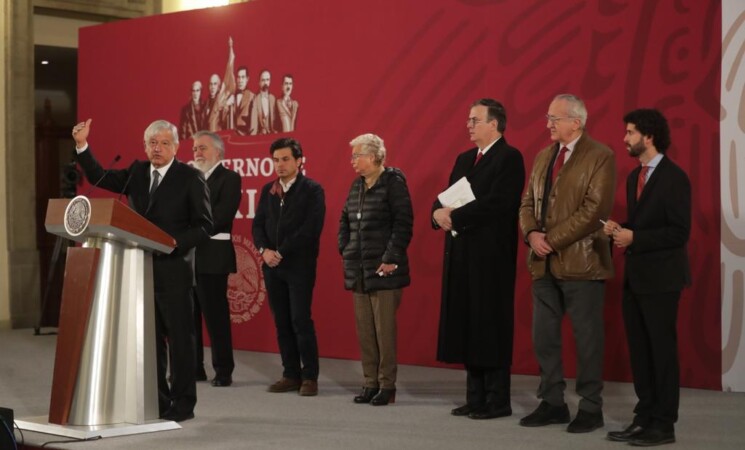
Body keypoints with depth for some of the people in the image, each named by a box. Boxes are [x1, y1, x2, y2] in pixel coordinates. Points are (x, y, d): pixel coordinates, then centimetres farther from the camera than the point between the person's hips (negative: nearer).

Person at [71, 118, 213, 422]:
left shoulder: (190, 177, -5)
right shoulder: (137, 172, 11)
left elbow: (204, 226, -8)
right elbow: (99, 178, 7)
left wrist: (172, 244, -20)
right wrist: (82, 146, -5)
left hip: (173, 269, -6)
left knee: (179, 337, 0)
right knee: (149, 337, 11)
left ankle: (183, 403, 8)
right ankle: (156, 400, 20)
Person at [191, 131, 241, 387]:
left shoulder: (229, 178, -3)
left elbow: (221, 216, -15)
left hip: (212, 256, -7)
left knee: (215, 315, -3)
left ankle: (223, 371, 4)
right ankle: (193, 367, 18)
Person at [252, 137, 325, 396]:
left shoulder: (312, 190, -4)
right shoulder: (268, 190, 14)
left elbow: (311, 229, -13)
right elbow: (258, 224, 12)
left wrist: (281, 253, -14)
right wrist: (264, 249, -7)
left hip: (299, 266, -5)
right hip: (272, 266, 6)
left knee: (301, 321, -7)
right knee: (282, 322, 6)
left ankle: (310, 376, 1)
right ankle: (291, 374, 13)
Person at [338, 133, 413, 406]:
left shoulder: (393, 182, -8)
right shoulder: (357, 185, 14)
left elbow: (403, 223, -14)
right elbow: (345, 220, 21)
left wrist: (391, 258, -16)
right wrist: (345, 251, 10)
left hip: (383, 270, -7)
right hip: (359, 270, 7)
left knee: (385, 329, -4)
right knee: (364, 328, 8)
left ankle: (387, 386, 4)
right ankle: (370, 383, 16)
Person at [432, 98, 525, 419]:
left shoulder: (509, 158, -8)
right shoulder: (464, 159, 18)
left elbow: (497, 203, -20)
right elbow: (444, 198, 15)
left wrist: (454, 216, -17)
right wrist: (440, 213, -8)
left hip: (491, 256, -8)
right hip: (462, 255, 8)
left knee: (490, 327, -3)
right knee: (467, 325, 9)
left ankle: (497, 401, 4)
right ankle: (476, 397, 17)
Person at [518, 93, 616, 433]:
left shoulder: (600, 157, -8)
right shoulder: (543, 157, 15)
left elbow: (594, 208, -17)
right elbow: (528, 202, 14)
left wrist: (553, 239, -18)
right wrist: (532, 233, -7)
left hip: (580, 262, -7)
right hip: (544, 263, 7)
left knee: (586, 338, 1)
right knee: (544, 336, 9)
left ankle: (590, 408, 11)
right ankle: (552, 403, 19)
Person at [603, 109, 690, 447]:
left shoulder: (674, 177, -13)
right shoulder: (634, 176, 14)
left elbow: (679, 232, -17)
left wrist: (634, 238, -20)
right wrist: (620, 229, 1)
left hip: (660, 278, -8)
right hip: (634, 277, 8)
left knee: (662, 350, -1)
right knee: (639, 350, 11)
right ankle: (645, 417, 20)